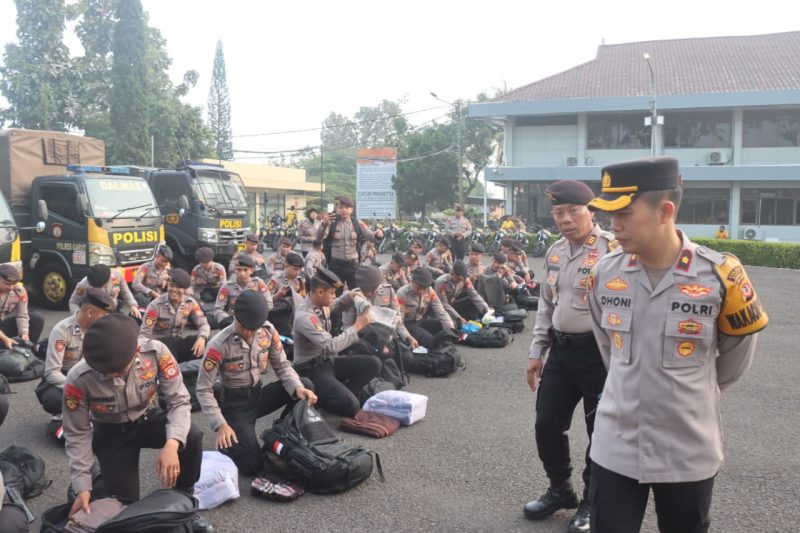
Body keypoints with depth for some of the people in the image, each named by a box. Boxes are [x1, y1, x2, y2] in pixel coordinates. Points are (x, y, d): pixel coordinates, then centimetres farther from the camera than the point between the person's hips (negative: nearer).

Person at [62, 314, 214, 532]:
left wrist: (172, 445, -40)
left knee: (192, 437, -29)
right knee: (124, 502, -10)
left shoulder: (155, 353, -31)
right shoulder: (78, 380, -30)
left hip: (149, 419, 1)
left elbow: (179, 401, -23)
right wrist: (82, 487, -21)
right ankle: (102, 477, 26)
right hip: (111, 434, 0)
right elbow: (77, 435, -16)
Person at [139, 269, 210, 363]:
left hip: (177, 343, 4)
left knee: (205, 343, -24)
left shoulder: (190, 303, 0)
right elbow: (144, 334, -15)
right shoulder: (156, 305, -12)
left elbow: (203, 324, -4)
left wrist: (202, 338, -28)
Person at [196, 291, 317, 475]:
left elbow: (282, 365, -1)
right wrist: (220, 425, -27)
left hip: (259, 394, 5)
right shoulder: (219, 345, -23)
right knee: (252, 464, -19)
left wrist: (298, 388, -22)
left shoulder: (268, 331, -10)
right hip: (235, 403, -4)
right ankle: (226, 442, 14)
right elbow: (203, 389, -17)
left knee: (306, 386, -20)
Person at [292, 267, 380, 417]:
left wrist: (348, 297, 4)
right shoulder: (304, 317, -27)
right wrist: (358, 325, -24)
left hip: (329, 360, 9)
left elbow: (334, 304, 26)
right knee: (350, 406, -24)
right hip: (312, 369, -9)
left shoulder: (321, 303, -1)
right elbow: (332, 346, -32)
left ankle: (341, 394, -3)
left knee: (373, 363, -6)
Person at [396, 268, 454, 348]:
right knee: (428, 339, -30)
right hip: (407, 324, -6)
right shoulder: (402, 293, -22)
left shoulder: (430, 291, -7)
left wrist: (451, 329, -23)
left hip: (421, 321, 6)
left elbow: (441, 312, -9)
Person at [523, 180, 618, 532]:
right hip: (560, 349, 7)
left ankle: (592, 502, 32)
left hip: (599, 352, -7)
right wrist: (537, 351, 16)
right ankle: (560, 489, 38)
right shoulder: (555, 252, 9)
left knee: (600, 431, 10)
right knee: (547, 424, 13)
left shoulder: (613, 249, -15)